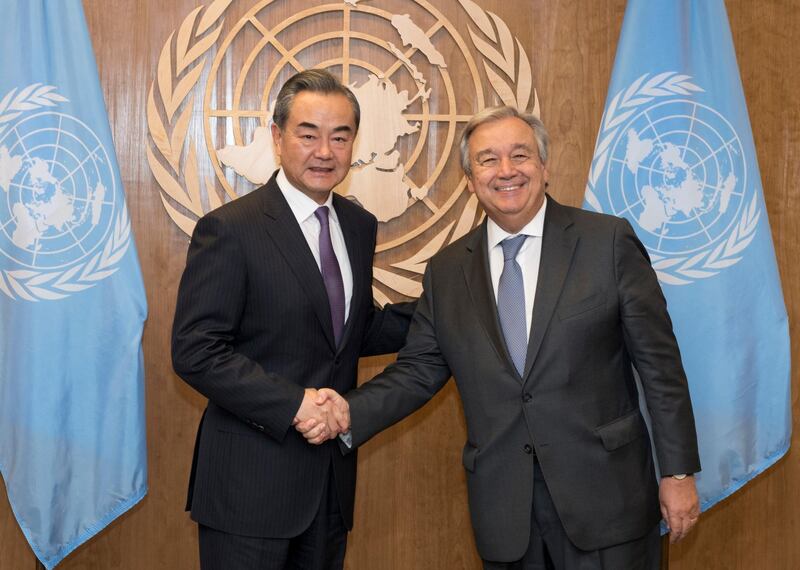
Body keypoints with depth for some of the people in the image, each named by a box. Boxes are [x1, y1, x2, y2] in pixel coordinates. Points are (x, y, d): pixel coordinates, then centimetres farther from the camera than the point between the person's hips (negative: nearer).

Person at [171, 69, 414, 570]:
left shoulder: (360, 226, 8)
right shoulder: (229, 230, -13)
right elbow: (195, 351, -16)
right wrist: (293, 403, -23)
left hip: (331, 478, 6)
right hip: (251, 485, -6)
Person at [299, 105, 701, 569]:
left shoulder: (609, 241, -3)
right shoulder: (447, 271, 7)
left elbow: (658, 361, -2)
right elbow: (418, 370, 8)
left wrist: (679, 471, -3)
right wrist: (349, 413, -10)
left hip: (603, 495, -2)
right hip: (504, 510, 3)